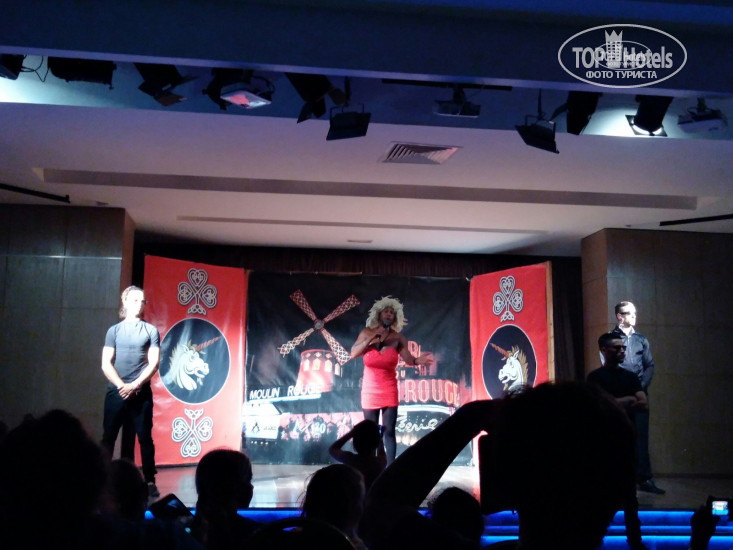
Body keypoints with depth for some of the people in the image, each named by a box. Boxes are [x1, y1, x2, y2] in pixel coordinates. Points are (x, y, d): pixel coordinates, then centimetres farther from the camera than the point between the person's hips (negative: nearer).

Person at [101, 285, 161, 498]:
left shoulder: (150, 330, 6)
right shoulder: (114, 330, 8)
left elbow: (154, 363, -2)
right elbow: (106, 364, 2)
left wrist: (134, 386, -11)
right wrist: (121, 386, -11)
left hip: (141, 393, -1)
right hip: (116, 392, 1)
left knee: (145, 438, 0)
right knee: (108, 438, 3)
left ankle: (150, 482, 5)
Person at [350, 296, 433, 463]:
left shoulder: (398, 338, -2)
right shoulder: (367, 333, -2)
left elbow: (408, 358, -11)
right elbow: (353, 354, -9)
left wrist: (418, 360, -33)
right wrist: (371, 339, -17)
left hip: (389, 389, 0)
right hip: (370, 389, 0)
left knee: (389, 431, -2)